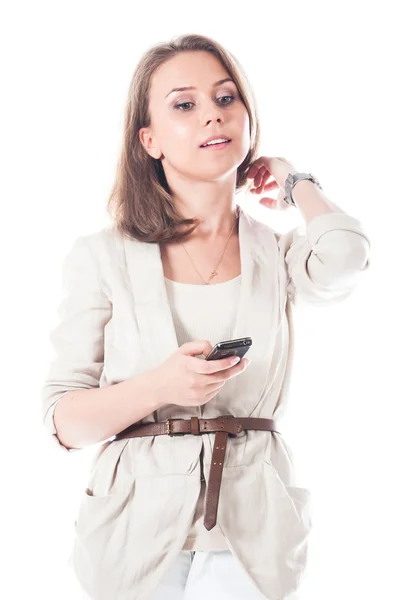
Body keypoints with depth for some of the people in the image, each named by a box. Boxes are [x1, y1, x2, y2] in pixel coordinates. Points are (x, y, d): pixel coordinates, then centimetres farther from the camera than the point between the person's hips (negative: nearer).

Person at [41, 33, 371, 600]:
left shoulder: (278, 255, 4)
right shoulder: (102, 256, 0)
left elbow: (343, 256, -21)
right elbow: (64, 421, -2)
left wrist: (293, 180, 0)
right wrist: (159, 387, -22)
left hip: (253, 533, 1)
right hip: (138, 526, -1)